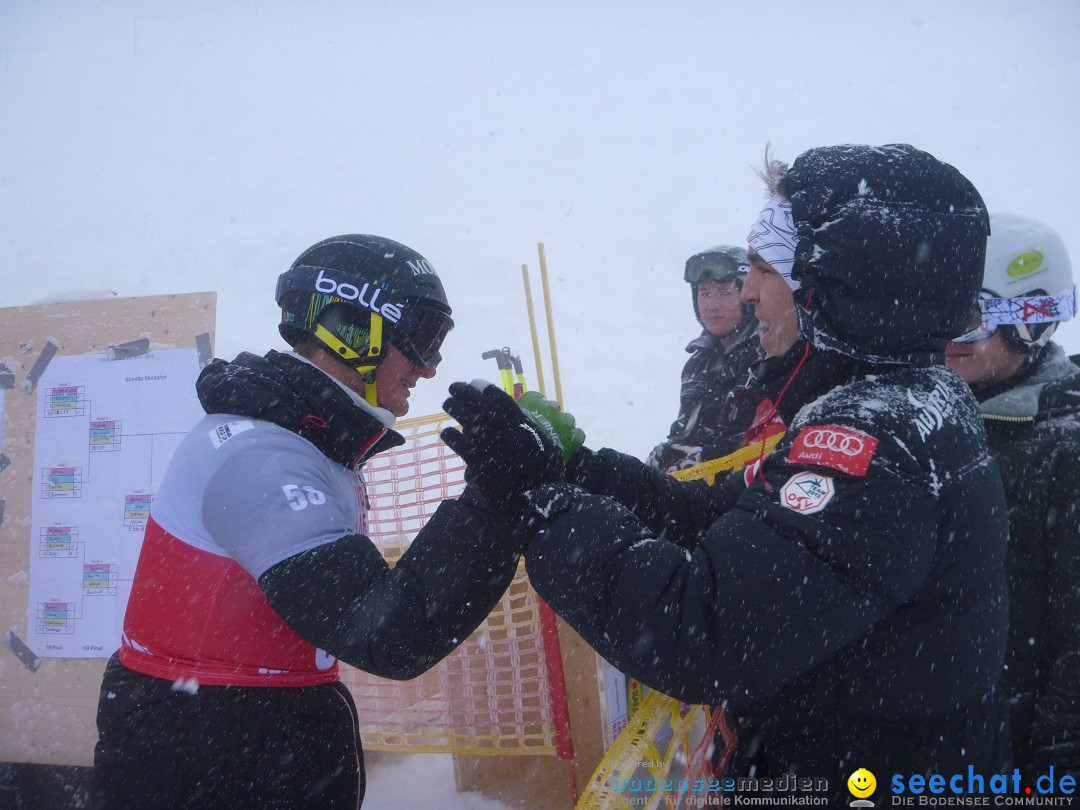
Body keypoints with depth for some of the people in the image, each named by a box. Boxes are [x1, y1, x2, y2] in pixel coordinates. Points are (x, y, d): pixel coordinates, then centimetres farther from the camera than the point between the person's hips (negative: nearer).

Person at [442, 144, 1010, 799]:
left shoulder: (874, 444, -27)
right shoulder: (910, 403, 4)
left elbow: (698, 636, -33)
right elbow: (715, 517, 4)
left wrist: (536, 493, -25)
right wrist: (565, 466, -6)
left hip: (870, 784, -8)